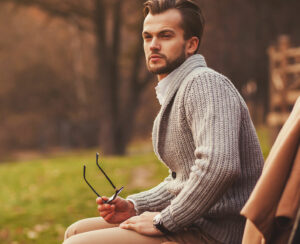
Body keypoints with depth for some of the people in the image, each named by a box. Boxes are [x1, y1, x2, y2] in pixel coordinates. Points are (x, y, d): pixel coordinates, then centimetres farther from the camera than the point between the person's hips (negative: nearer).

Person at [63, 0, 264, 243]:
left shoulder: (205, 84, -15)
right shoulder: (174, 95, 19)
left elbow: (219, 167, -30)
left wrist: (163, 221, -19)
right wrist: (133, 206, 10)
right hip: (191, 224, 10)